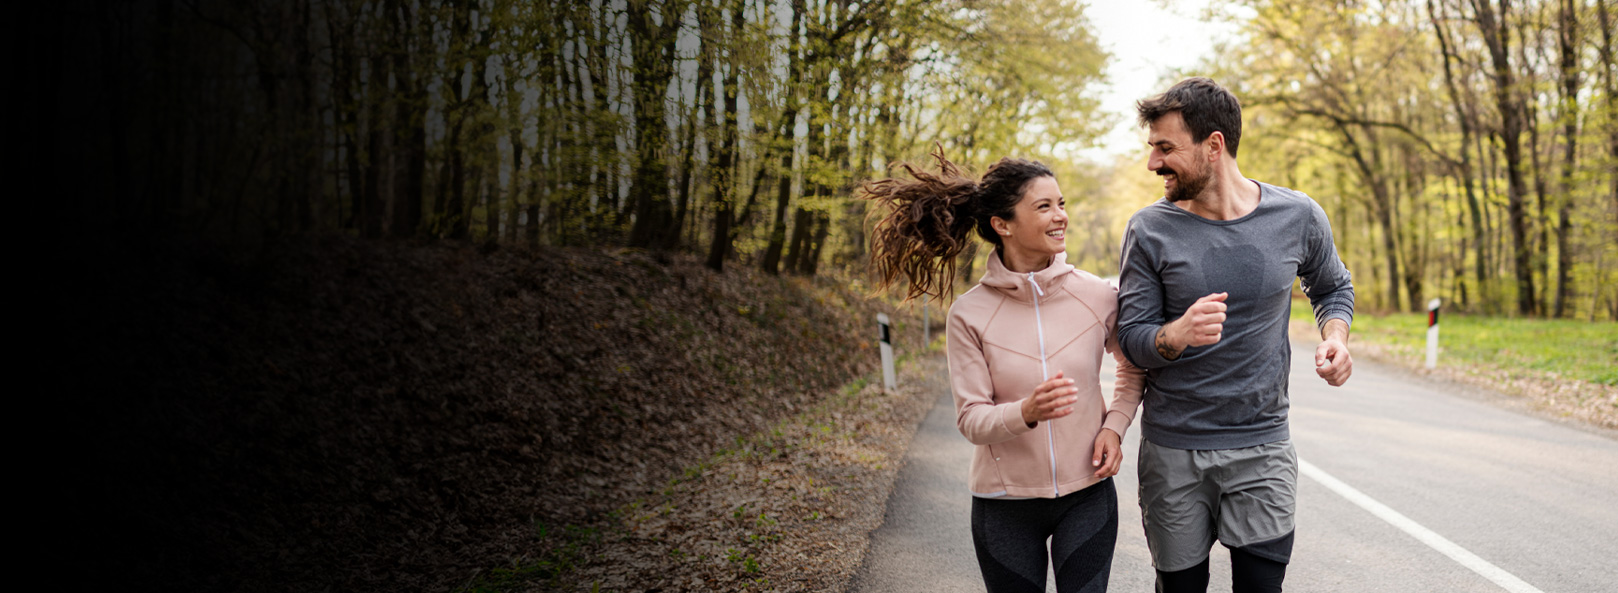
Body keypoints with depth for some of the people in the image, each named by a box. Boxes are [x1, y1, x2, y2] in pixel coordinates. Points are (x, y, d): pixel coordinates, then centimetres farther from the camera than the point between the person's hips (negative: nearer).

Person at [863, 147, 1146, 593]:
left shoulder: (1098, 296, -5)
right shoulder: (970, 314, -9)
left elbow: (1133, 366, 15)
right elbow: (971, 419, -11)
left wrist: (1115, 425, -2)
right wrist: (1027, 413, -30)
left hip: (1086, 495, 1)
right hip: (1005, 503, -1)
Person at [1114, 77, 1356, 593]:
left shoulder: (1297, 217, -2)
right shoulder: (1150, 231, -6)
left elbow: (1332, 288, 17)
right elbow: (1131, 339, -6)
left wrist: (1335, 337, -5)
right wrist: (1178, 334, -28)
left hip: (1262, 446, 0)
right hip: (1172, 451, 0)